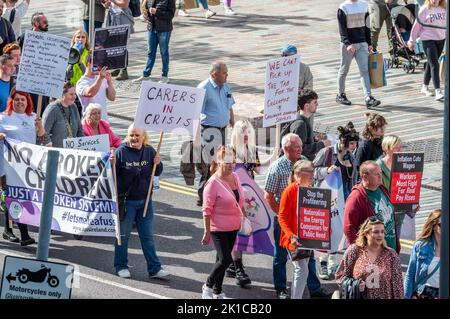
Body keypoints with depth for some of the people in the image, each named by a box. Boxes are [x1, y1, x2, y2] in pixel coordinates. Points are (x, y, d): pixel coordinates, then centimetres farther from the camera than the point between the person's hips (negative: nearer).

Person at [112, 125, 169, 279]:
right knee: (123, 235, 9)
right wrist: (112, 165, -28)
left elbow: (157, 173, 11)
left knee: (148, 236, 9)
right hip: (126, 200, -3)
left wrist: (158, 164, -9)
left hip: (145, 200, 3)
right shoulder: (121, 152, -11)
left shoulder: (149, 151, 1)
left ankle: (154, 268, 12)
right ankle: (121, 266, 22)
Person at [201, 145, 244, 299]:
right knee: (225, 259, -11)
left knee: (222, 259, 14)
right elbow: (207, 209, -16)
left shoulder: (235, 177, 4)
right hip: (218, 229, -7)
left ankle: (217, 291, 24)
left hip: (233, 228, 7)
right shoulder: (213, 183, -18)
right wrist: (207, 232, -16)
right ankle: (208, 286, 8)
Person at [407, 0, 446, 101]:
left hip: (441, 39, 5)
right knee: (434, 65, -11)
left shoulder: (444, 8, 2)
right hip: (428, 39, -5)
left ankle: (425, 87, 32)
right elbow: (417, 25, -4)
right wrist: (412, 41, 0)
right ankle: (438, 91, -16)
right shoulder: (424, 9, -10)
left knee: (431, 63, 16)